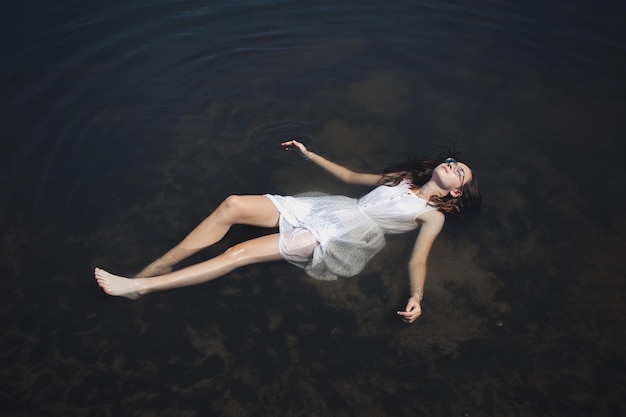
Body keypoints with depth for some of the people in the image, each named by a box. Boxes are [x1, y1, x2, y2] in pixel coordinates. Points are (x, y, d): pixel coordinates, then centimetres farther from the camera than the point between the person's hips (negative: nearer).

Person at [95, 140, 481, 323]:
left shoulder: (433, 215, 9)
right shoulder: (402, 178, 25)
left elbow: (418, 261, -2)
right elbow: (350, 176, 29)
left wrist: (417, 298, -23)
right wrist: (308, 154, 25)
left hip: (340, 241, -6)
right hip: (326, 212, 6)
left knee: (240, 253, -21)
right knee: (233, 205, -15)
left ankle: (141, 287, -14)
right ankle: (153, 269, -8)